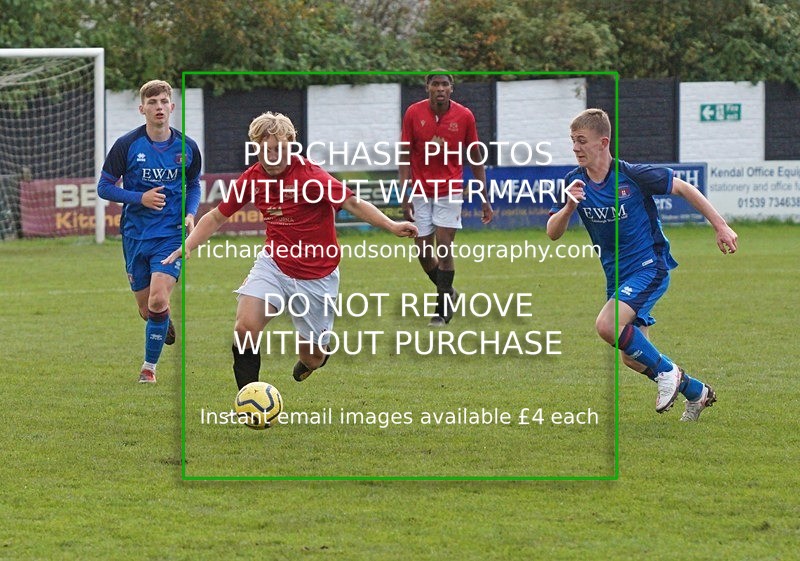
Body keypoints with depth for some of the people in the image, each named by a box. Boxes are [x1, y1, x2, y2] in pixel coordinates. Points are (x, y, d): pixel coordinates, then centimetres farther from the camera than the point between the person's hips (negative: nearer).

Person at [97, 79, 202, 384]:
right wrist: (140, 198, -16)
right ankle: (165, 322, 46)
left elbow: (194, 185, 16)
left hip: (171, 234, -1)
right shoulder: (127, 145, -6)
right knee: (147, 310, 8)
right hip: (135, 235, 1)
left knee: (158, 300, -19)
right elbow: (104, 187, -2)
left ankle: (149, 367, -1)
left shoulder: (187, 147, -1)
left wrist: (190, 214, -4)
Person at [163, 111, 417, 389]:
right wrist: (187, 246, -2)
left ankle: (307, 361, 48)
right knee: (245, 329, -22)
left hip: (317, 275, -3)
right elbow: (216, 217, 9)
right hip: (273, 264, 3)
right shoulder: (251, 178, -4)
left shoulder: (310, 175, -20)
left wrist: (392, 226, -34)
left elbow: (353, 204, -21)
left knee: (313, 357, 7)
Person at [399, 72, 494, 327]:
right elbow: (406, 156, -1)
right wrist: (405, 196, -9)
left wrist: (484, 200, 2)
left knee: (444, 250, -9)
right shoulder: (414, 113, -5)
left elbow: (475, 159, 3)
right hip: (421, 193, 1)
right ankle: (448, 293, 28)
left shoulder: (464, 116, -5)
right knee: (423, 253, 2)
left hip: (450, 191, -1)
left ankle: (443, 310, 1)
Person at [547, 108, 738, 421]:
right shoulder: (574, 182, -2)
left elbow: (682, 189, -5)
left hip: (649, 267, -7)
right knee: (632, 358, 8)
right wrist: (569, 207, -25)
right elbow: (553, 233, -5)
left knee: (607, 326, -28)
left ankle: (666, 371, -7)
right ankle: (697, 392, 30)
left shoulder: (632, 175, -15)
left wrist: (720, 226, -5)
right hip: (617, 276, 7)